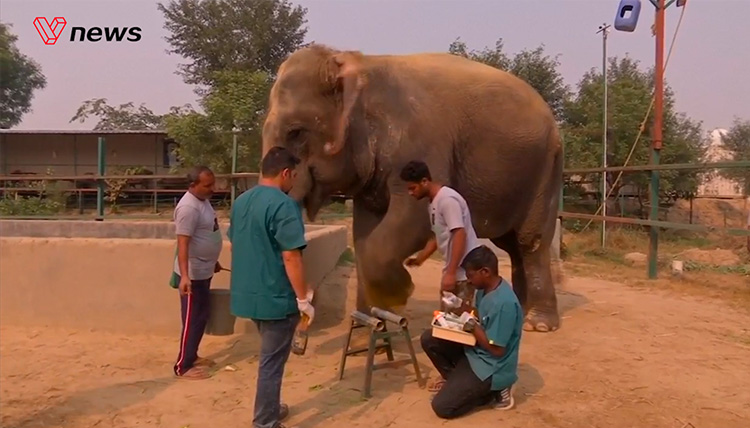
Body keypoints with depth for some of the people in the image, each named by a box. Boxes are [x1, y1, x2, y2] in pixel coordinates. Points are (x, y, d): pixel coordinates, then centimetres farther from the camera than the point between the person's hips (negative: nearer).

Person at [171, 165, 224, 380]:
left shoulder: (203, 200, 8)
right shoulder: (188, 207, -23)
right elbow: (182, 244, -28)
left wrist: (213, 261, 26)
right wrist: (184, 276, -36)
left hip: (203, 271, 10)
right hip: (193, 274, -10)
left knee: (202, 316, 18)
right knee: (193, 320, -1)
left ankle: (192, 356, 32)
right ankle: (183, 367, 11)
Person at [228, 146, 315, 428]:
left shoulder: (240, 202, 8)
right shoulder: (284, 205, -19)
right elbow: (291, 257, -22)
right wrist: (303, 298, -15)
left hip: (247, 294, 8)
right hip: (275, 296, -8)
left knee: (271, 355, 24)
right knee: (272, 362, 5)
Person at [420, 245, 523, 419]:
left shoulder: (504, 303, -29)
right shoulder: (485, 289, -1)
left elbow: (497, 349, -25)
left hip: (492, 368, -9)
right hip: (476, 351, 9)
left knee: (442, 406, -11)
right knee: (429, 339, -1)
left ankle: (494, 390, 3)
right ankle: (458, 381, 8)